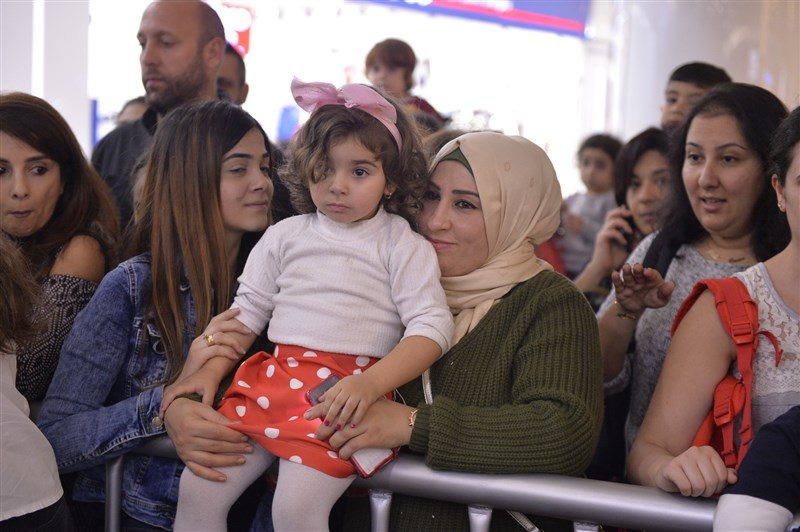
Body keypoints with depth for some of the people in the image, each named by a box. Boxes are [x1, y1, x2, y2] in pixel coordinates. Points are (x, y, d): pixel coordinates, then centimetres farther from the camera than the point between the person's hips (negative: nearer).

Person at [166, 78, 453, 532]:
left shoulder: (404, 247, 2)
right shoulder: (286, 237, 15)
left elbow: (431, 327, -7)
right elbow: (248, 311, 20)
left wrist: (370, 384, -21)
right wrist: (209, 372, 6)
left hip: (343, 397, -5)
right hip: (271, 381, 5)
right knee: (198, 488, -6)